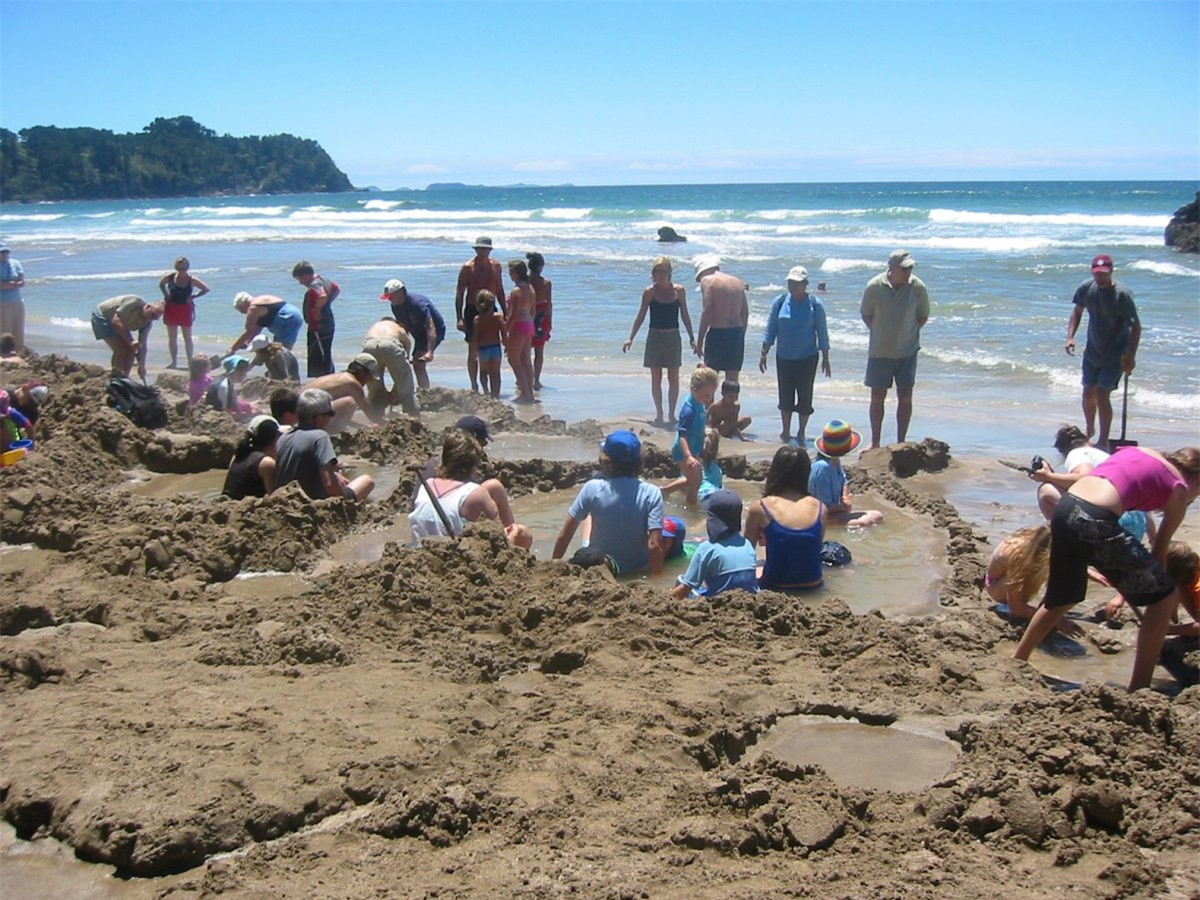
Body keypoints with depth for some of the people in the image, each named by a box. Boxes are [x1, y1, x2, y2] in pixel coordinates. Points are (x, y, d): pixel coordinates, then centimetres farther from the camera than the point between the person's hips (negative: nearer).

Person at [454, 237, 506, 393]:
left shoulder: (495, 266, 5)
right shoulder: (468, 267, -7)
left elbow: (499, 291, 15)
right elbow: (459, 293, -7)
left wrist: (505, 313, 12)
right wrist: (459, 318, -14)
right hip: (472, 310, -4)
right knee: (473, 350, -2)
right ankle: (474, 386, 6)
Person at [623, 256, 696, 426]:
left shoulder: (679, 290, 0)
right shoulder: (649, 292, -3)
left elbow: (685, 316, 7)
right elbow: (640, 316, 2)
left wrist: (692, 338, 4)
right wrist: (630, 338, -4)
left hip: (673, 338, 1)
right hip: (655, 337, -1)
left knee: (673, 378, 1)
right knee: (656, 378, 3)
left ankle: (672, 414, 10)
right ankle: (659, 414, 13)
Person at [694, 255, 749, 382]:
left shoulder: (707, 280, -4)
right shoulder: (738, 282, 15)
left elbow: (707, 311, -13)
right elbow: (745, 312, 14)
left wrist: (699, 340, -11)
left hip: (717, 332, -6)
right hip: (737, 332, 6)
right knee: (732, 379, 10)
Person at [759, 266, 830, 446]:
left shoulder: (815, 304, -6)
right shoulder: (780, 301, -1)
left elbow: (822, 333, -1)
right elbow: (771, 329, 5)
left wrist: (825, 359, -1)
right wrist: (763, 353, 2)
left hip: (807, 358, -2)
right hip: (784, 357, 2)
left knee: (804, 396, 1)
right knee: (785, 396, 8)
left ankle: (801, 433, 16)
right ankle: (786, 432, 20)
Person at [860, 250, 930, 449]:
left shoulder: (917, 287, -9)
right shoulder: (875, 286, -11)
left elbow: (923, 317, 5)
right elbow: (865, 314, 3)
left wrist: (908, 334, -1)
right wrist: (879, 333, -3)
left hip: (907, 351, 0)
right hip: (880, 351, 0)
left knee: (905, 397, 2)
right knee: (877, 397, 5)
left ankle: (901, 443, 13)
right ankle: (875, 442, 18)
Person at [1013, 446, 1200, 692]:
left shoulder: (1138, 452, 27)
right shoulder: (1179, 489, 11)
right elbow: (1160, 550, 16)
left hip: (1064, 508, 7)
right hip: (1096, 522, -7)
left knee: (1062, 598, 29)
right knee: (1164, 596, 9)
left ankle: (1016, 662, 41)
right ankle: (1139, 688, 11)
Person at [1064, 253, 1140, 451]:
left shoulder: (1122, 294, -21)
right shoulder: (1086, 288, -6)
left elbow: (1136, 326, -16)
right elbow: (1077, 312, 11)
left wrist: (1131, 356, -20)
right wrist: (1070, 336, -3)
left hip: (1115, 355, -5)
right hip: (1092, 351, 5)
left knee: (1102, 394, -11)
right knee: (1088, 393, 10)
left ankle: (1104, 441, 0)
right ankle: (1090, 431, 35)